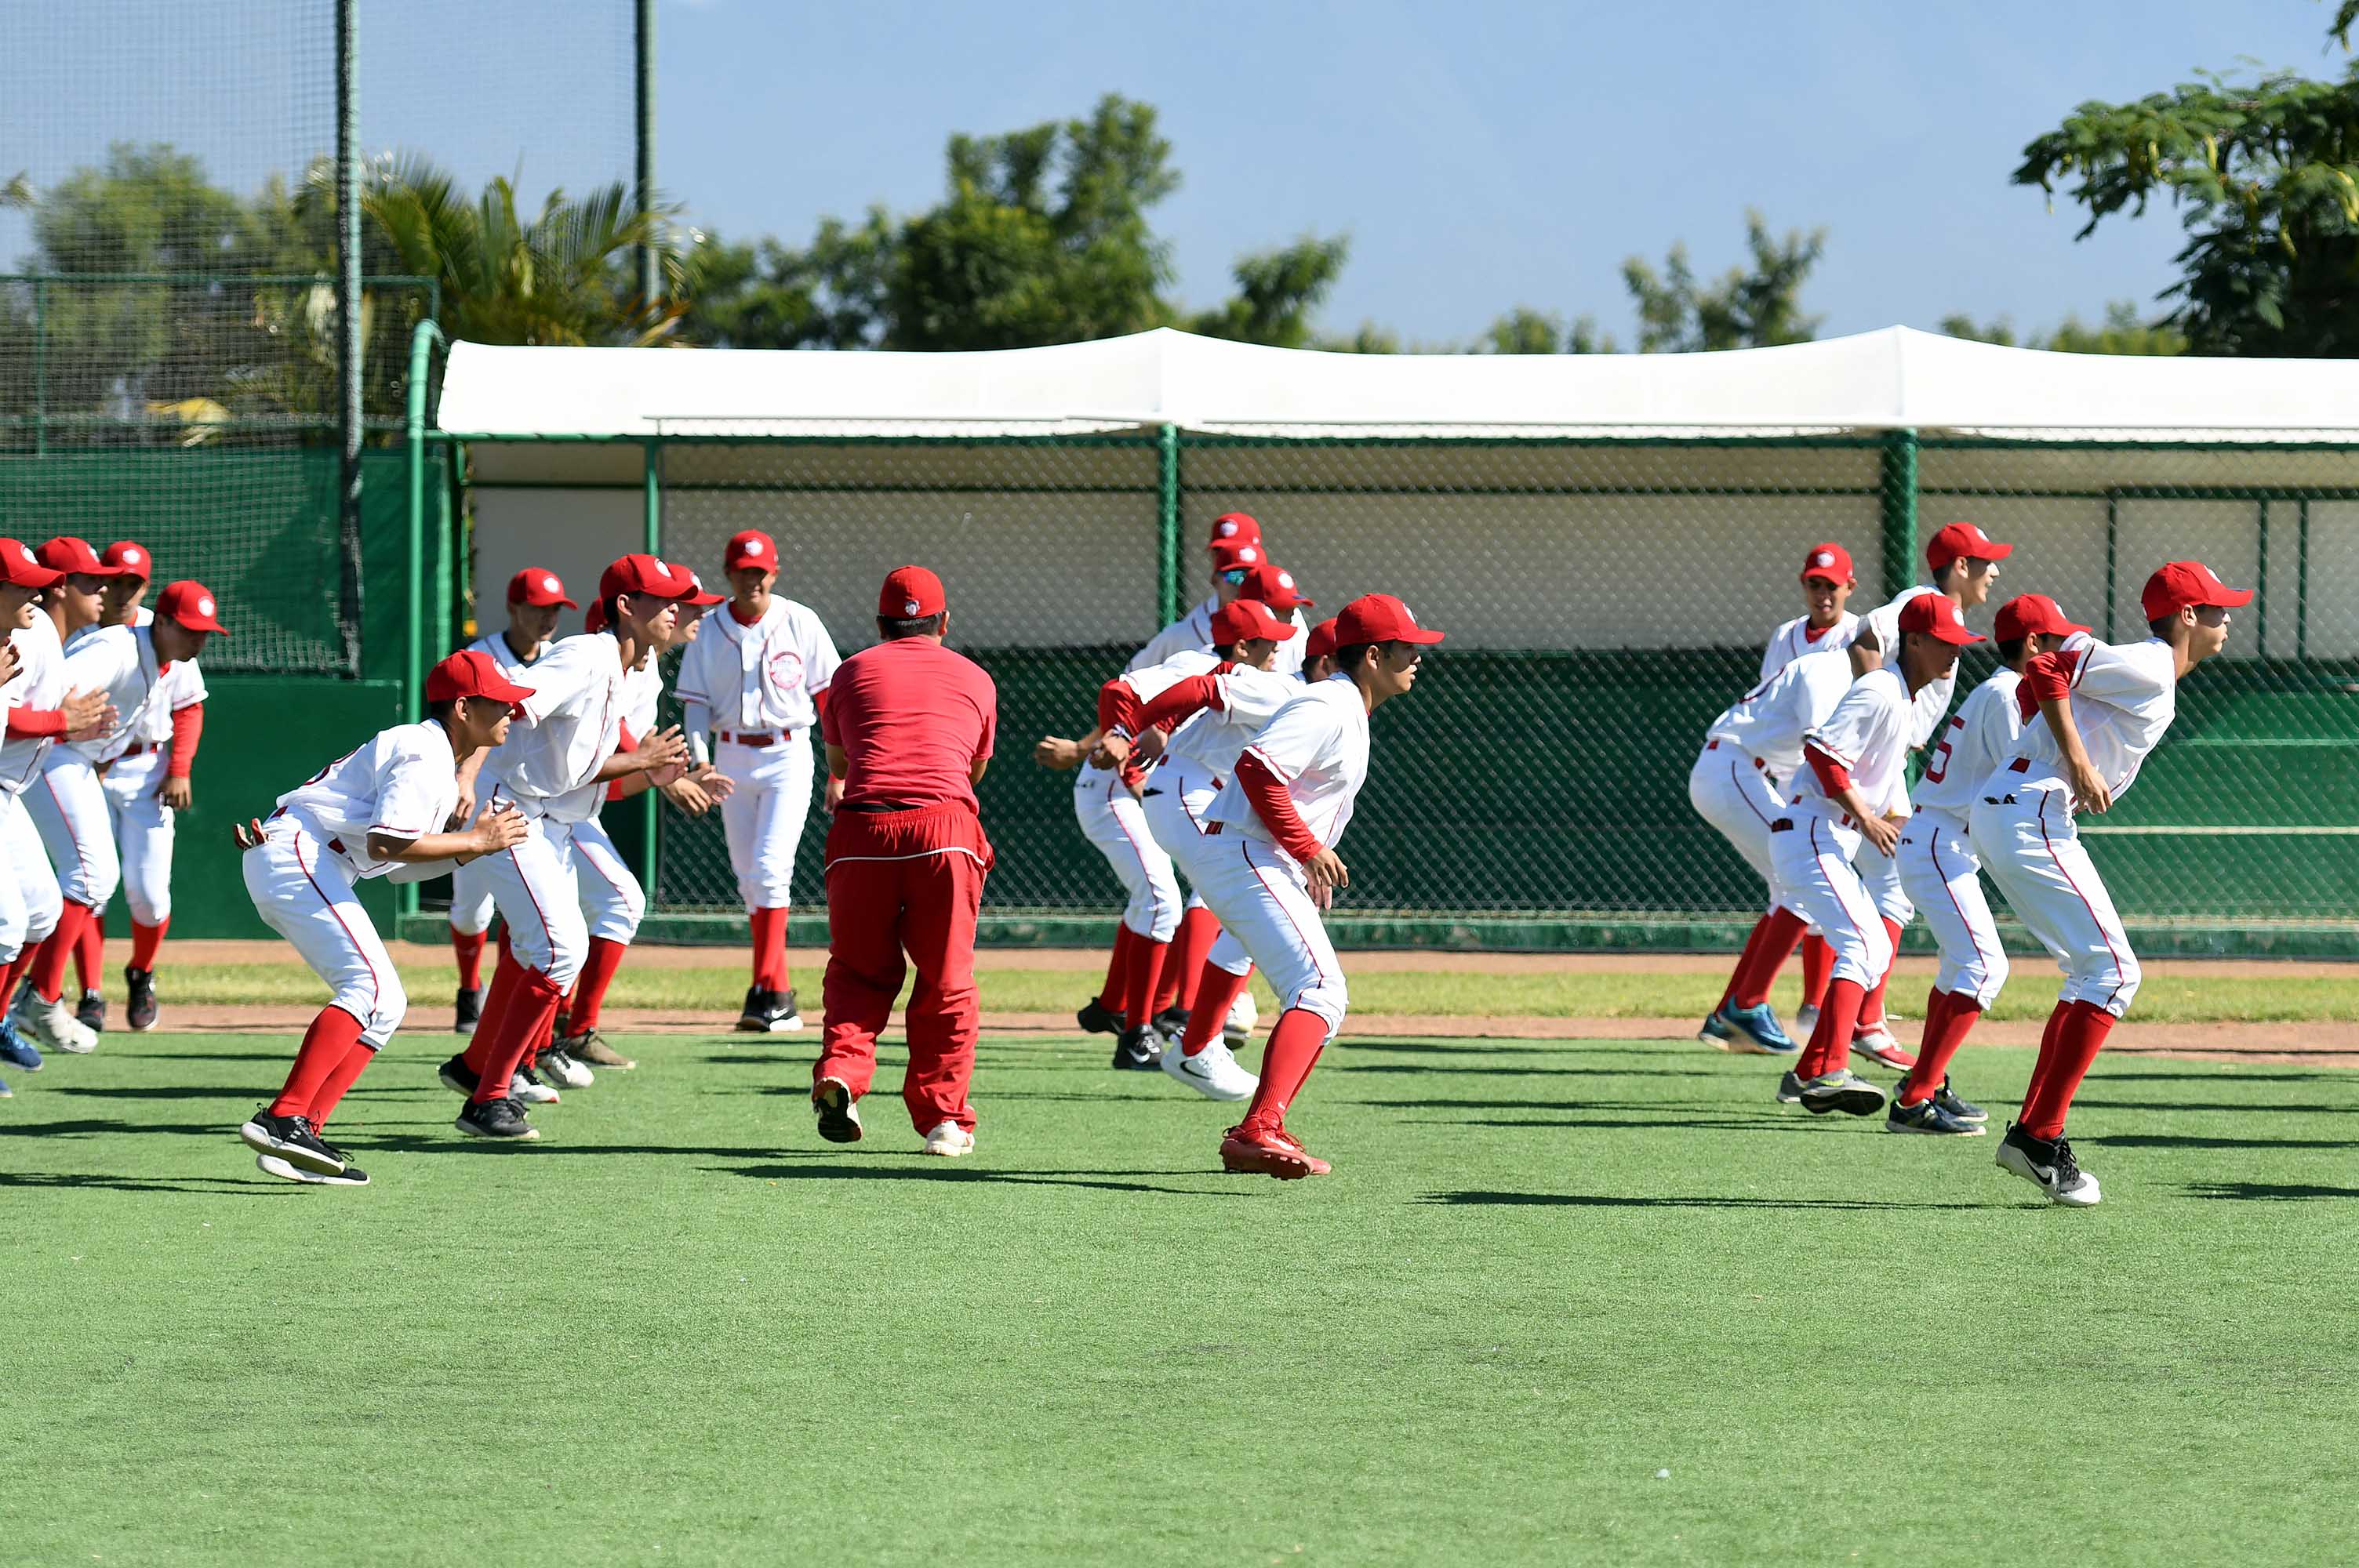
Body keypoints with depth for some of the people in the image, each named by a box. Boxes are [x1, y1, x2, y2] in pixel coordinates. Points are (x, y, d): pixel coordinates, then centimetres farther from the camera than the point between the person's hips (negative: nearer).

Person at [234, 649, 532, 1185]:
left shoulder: (439, 757, 22)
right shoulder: (424, 754, -11)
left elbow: (405, 865, 21)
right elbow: (386, 843, -23)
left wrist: (480, 841, 11)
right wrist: (475, 841, -14)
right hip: (294, 854, -11)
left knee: (385, 1005, 6)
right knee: (371, 985, -22)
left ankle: (300, 1139, -1)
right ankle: (283, 1119, -33)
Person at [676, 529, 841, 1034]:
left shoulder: (799, 623, -3)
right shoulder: (708, 631, 3)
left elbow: (829, 694, 1)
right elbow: (696, 703, 2)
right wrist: (700, 760, -16)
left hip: (787, 755, -4)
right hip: (732, 758, 4)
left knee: (770, 867, -17)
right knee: (749, 877, 6)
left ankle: (768, 989, -19)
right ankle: (779, 995, 13)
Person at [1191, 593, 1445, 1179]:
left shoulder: (1346, 713, 19)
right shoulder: (1329, 709, -14)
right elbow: (1256, 767, -25)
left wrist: (1312, 857, 18)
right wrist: (1309, 848, -21)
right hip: (1247, 860, -11)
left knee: (1322, 998, 17)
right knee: (1321, 989, -22)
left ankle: (1258, 1136, 18)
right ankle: (1259, 1132, -36)